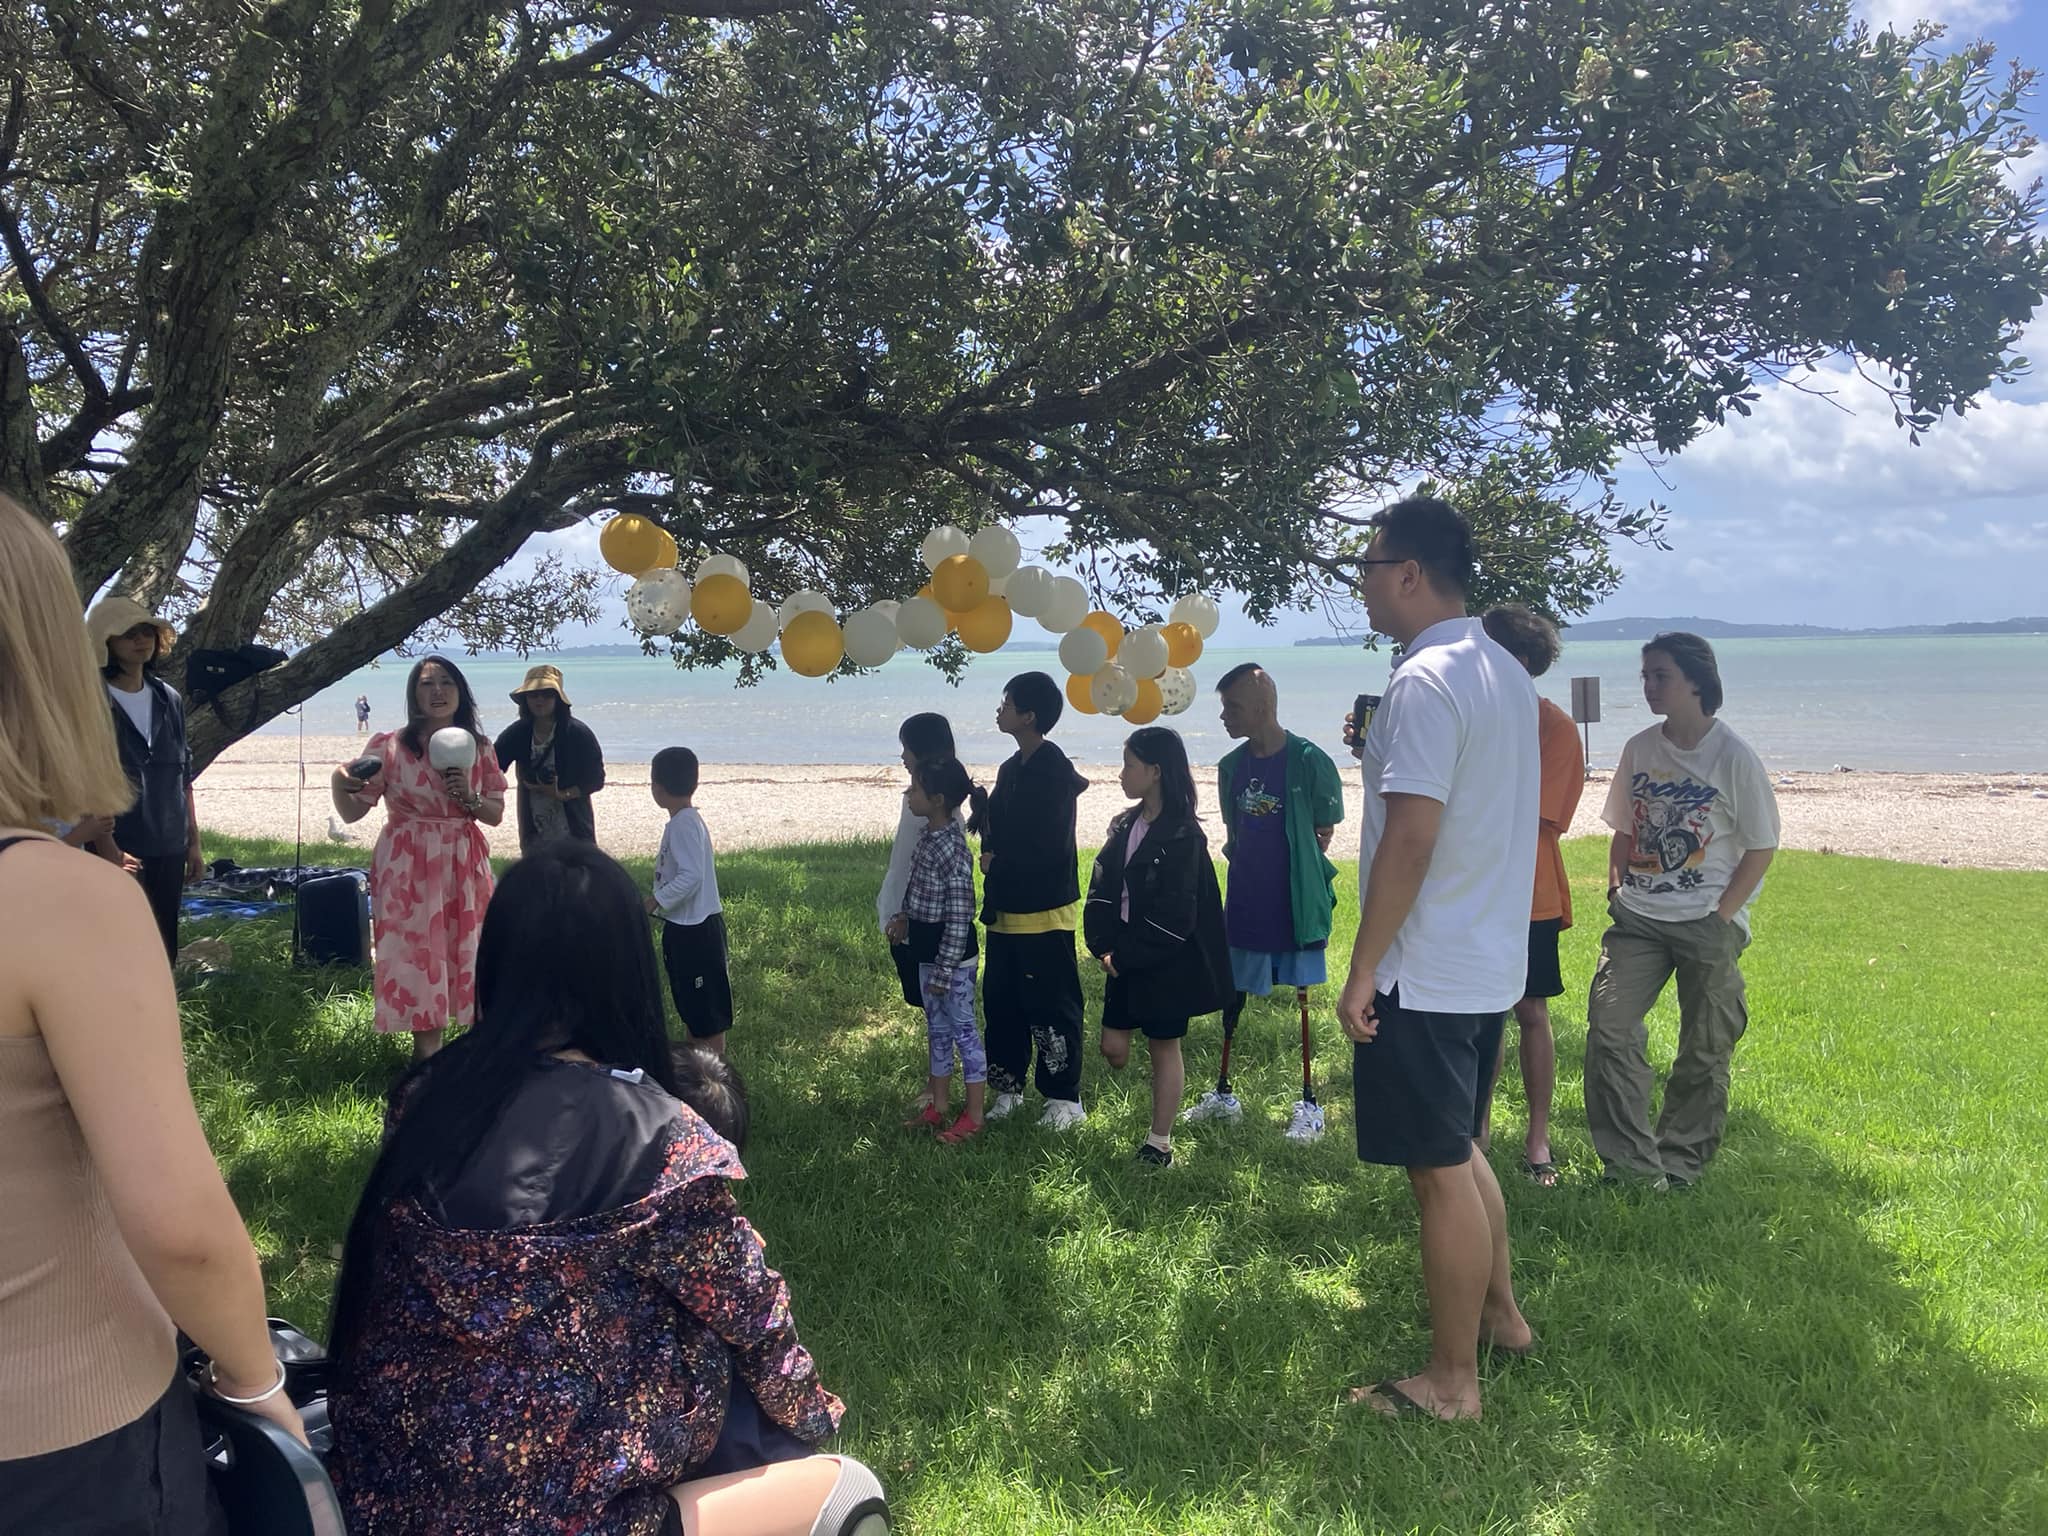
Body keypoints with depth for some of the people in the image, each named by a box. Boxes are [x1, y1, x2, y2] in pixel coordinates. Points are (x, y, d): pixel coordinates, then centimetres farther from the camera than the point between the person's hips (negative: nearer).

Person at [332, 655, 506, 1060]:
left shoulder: (479, 749, 5)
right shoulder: (388, 746, -3)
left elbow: (496, 814, 9)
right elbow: (352, 812, -2)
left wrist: (469, 799, -11)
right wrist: (339, 781, -22)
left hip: (464, 866, 3)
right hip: (408, 869, -3)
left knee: (465, 955, 6)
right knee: (416, 957, 0)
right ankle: (427, 1052, 13)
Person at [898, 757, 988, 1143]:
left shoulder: (952, 850, -24)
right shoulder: (929, 837, 3)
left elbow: (959, 917, -23)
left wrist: (944, 971, -20)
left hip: (952, 955, -9)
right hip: (927, 951, 9)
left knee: (962, 1029, 3)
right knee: (937, 1028, 19)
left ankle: (974, 1115, 15)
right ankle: (939, 1104, 32)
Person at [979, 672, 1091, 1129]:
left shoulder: (1055, 771, -16)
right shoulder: (1011, 769, 13)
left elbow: (1049, 847, -21)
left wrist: (999, 862, -10)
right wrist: (990, 853, -3)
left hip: (1044, 910, -9)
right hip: (1005, 908, 9)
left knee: (1050, 1006, -1)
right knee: (1000, 1000, 14)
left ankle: (1065, 1099, 10)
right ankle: (1007, 1087, 28)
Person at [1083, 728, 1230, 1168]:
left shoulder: (1182, 837, -16)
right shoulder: (1124, 825, 7)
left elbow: (1173, 916, -19)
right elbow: (1102, 889, 6)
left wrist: (1124, 957, -15)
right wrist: (1103, 947, -6)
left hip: (1167, 962, -7)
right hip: (1124, 957, 7)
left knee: (1164, 1048, 6)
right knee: (1113, 1047, 8)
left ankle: (1160, 1144, 18)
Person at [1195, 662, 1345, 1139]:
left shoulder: (1309, 761, -13)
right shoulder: (1232, 766, 4)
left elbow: (1323, 836, -6)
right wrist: (1246, 864, 3)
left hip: (1295, 904, -5)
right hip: (1245, 904, 5)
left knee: (1303, 1000, 4)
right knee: (1232, 994, 12)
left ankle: (1309, 1103, 16)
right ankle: (1223, 1093, 26)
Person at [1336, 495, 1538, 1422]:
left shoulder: (1425, 683, -20)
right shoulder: (1506, 675, 11)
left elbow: (1411, 839, -24)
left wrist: (1362, 972, -19)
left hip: (1425, 976, -10)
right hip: (1491, 964, 10)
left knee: (1439, 1171, 2)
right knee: (1459, 1148, 24)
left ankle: (1452, 1382, 15)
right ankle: (1500, 1313, 38)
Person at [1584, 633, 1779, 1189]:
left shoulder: (1734, 757, -8)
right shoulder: (1639, 748, 6)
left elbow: (1761, 848, -4)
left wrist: (1722, 917, -10)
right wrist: (1617, 891, 3)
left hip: (1709, 924, -3)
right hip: (1637, 917, 4)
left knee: (1704, 1050, 7)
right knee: (1609, 1028, -9)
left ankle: (1679, 1165, 22)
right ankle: (1630, 1163, -2)